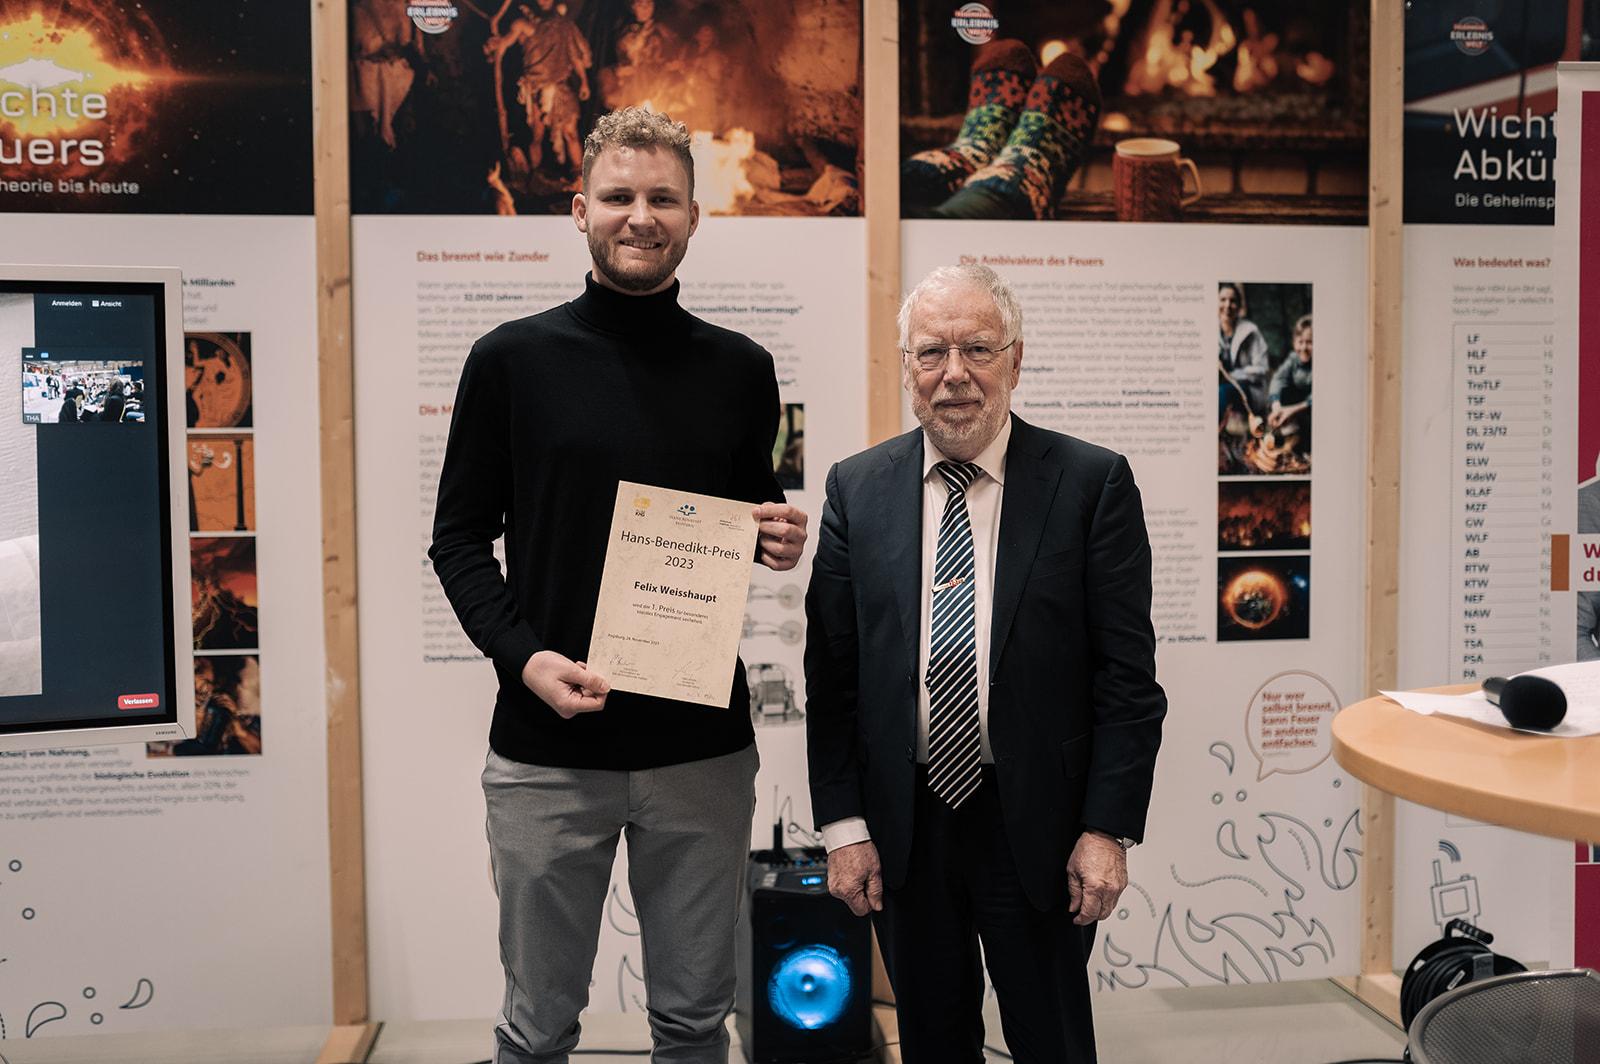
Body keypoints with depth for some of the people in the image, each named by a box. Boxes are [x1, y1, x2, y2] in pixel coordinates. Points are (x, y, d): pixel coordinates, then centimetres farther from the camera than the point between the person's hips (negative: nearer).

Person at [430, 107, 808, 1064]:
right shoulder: (514, 360, -1)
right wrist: (522, 654, -13)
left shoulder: (741, 370, 5)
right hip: (547, 751, -1)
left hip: (704, 748, 2)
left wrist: (779, 543, -7)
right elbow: (460, 536, 2)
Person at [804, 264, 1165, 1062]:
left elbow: (1126, 675, -6)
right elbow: (830, 672, 2)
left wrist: (1109, 829, -10)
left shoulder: (1092, 483, -5)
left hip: (1037, 824, -2)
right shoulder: (856, 488, 1)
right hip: (902, 825, 2)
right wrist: (843, 824, -2)